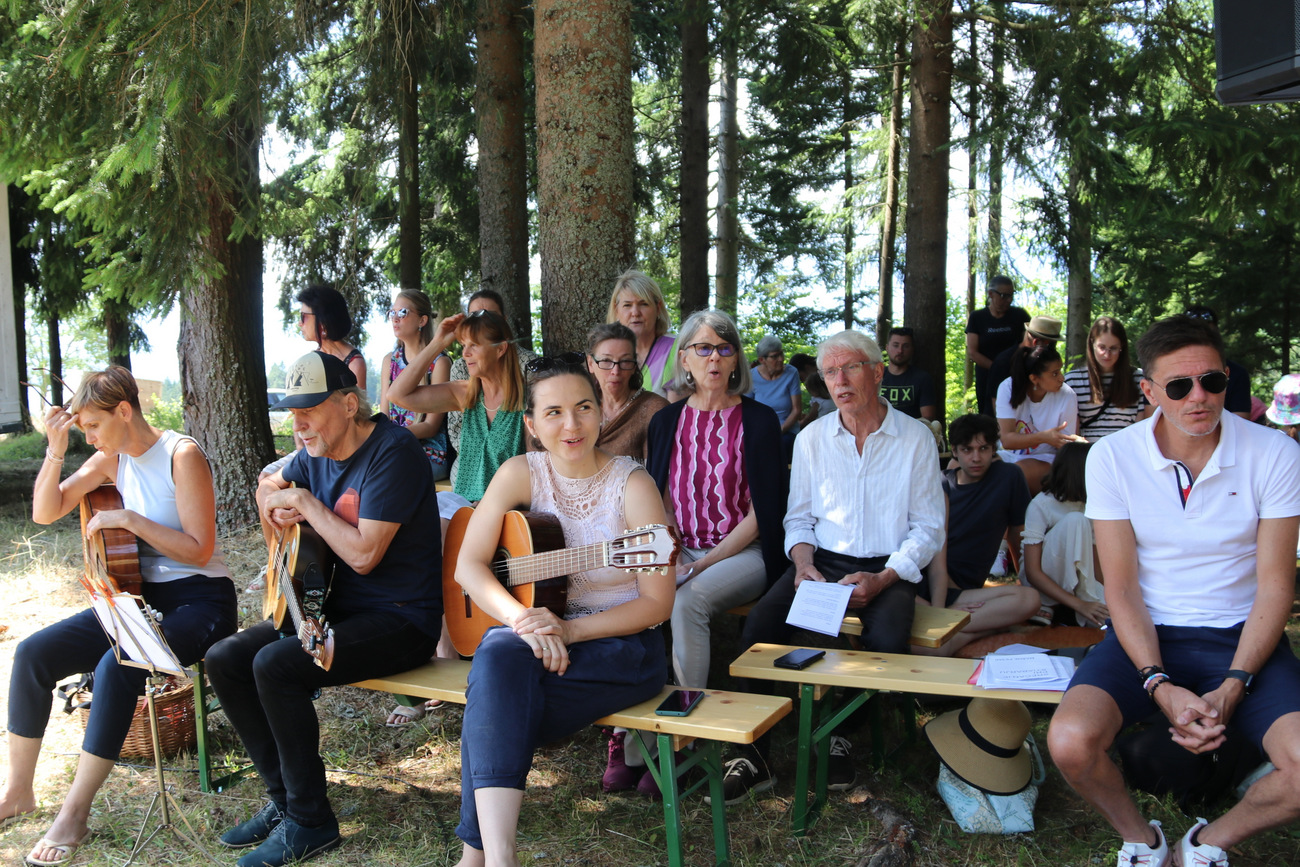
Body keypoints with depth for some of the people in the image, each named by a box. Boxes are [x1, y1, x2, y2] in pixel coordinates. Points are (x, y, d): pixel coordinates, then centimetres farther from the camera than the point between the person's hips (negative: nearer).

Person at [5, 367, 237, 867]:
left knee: (117, 667, -31)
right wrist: (56, 451, -5)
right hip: (142, 597, 7)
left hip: (199, 601, -7)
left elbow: (198, 550, -18)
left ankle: (74, 816, -17)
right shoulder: (113, 458, 7)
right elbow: (44, 512, 7)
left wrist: (129, 519, -21)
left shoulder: (182, 456, -14)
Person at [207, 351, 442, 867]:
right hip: (336, 607, 9)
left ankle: (309, 820, -9)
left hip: (401, 620, -9)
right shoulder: (316, 454, 7)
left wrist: (304, 502, -15)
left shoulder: (393, 452, -19)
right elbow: (269, 487, 29)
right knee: (224, 660, 1)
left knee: (276, 665, -26)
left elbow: (364, 554, -26)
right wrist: (274, 504, 4)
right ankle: (284, 799, 9)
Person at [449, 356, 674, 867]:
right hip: (539, 635, 3)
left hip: (624, 646, -3)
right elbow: (468, 565, -4)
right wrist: (522, 620, -23)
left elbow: (657, 604, -10)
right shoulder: (521, 473, -1)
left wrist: (567, 630, -21)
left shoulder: (631, 485, -10)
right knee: (498, 653, -33)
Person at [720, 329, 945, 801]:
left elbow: (928, 528, 0)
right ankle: (754, 754, -17)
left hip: (888, 568, -2)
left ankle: (840, 737, -6)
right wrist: (803, 563, -8)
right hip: (822, 562, 2)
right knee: (760, 622, -25)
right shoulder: (812, 438, 9)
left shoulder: (915, 437, 1)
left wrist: (882, 580, -14)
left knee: (887, 639, -33)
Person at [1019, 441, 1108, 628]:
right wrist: (1080, 604, -29)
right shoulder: (1040, 505, -15)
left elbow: (1095, 562, 8)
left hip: (1074, 580, 4)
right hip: (1040, 582, -4)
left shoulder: (1087, 506, 5)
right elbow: (1032, 572, -20)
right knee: (1075, 521, -28)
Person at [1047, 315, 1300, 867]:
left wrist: (1232, 687, -16)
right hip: (1147, 634, 0)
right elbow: (1121, 586, -5)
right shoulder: (1112, 457, -5)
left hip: (1240, 636, 1)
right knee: (1070, 743, -27)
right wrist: (1159, 685, -18)